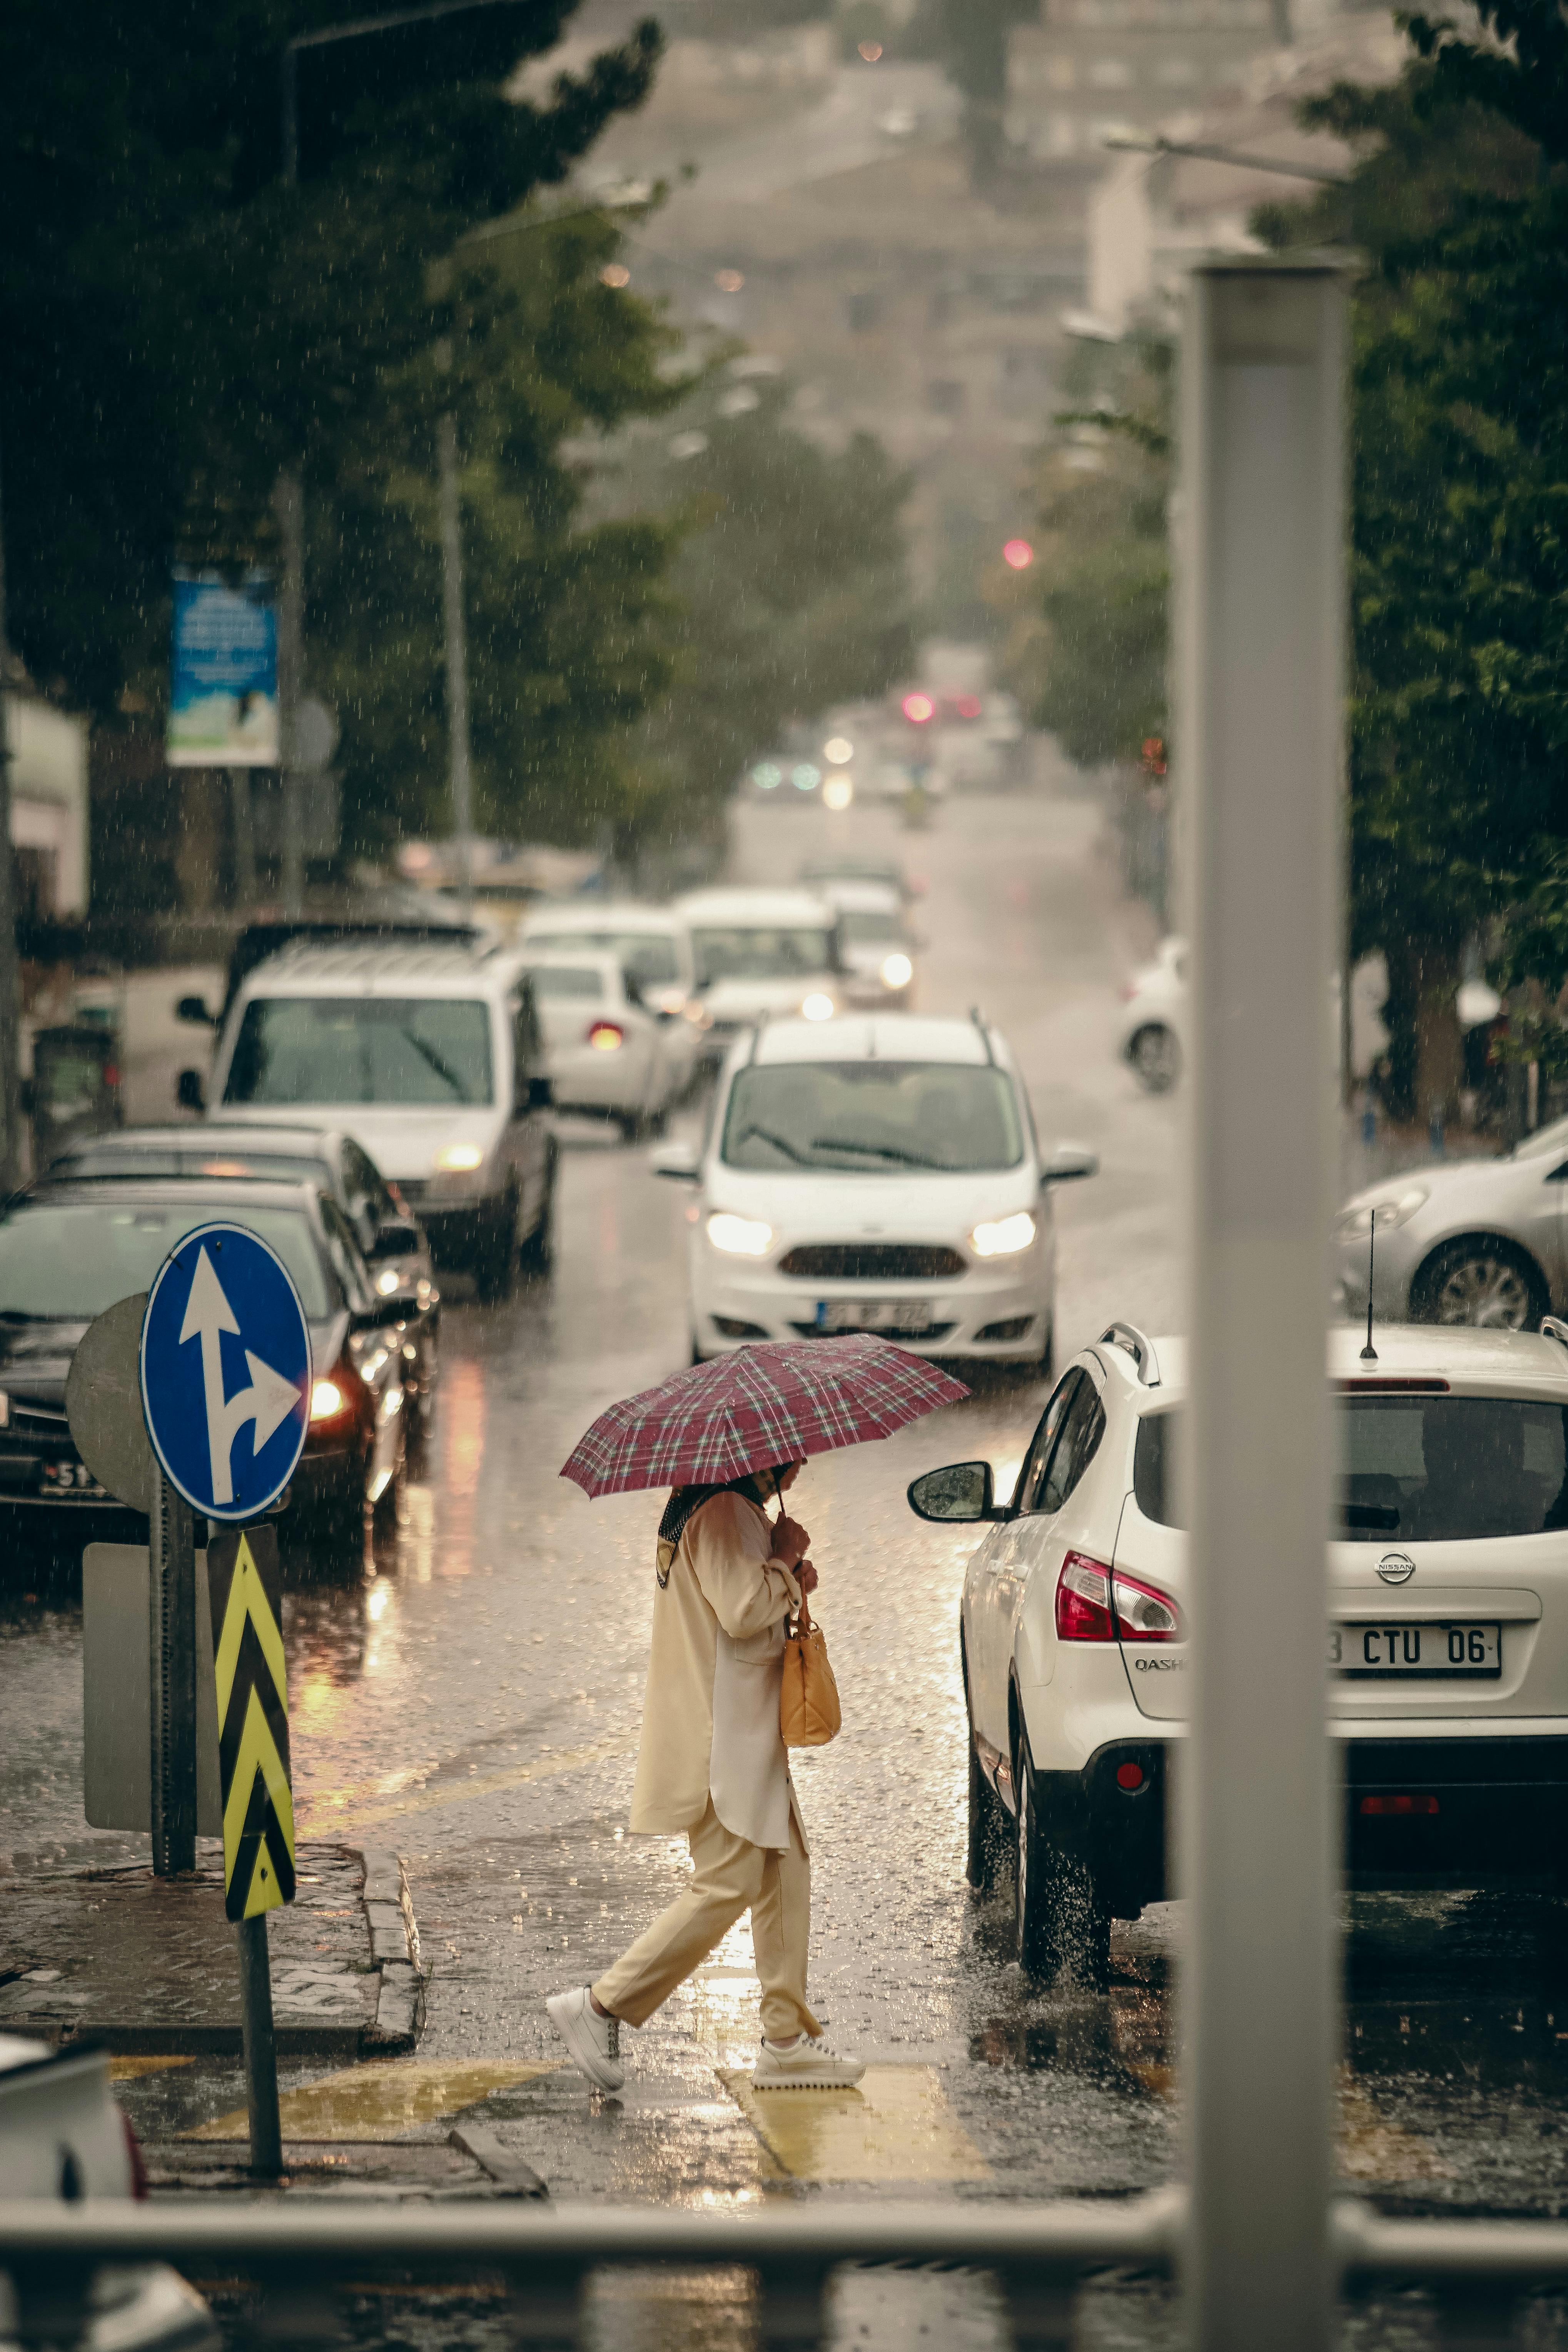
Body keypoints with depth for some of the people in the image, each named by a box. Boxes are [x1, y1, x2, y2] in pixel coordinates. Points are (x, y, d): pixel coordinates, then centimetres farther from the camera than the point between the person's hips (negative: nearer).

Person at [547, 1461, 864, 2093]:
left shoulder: (735, 1512, 17)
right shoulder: (724, 1513, -17)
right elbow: (743, 1613, -27)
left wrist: (789, 1581, 8)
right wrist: (785, 1559, -12)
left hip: (747, 1733, 11)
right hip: (720, 1737, -11)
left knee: (786, 1871, 10)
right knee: (730, 1884, -10)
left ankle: (787, 2039, 12)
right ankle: (601, 2007, -6)